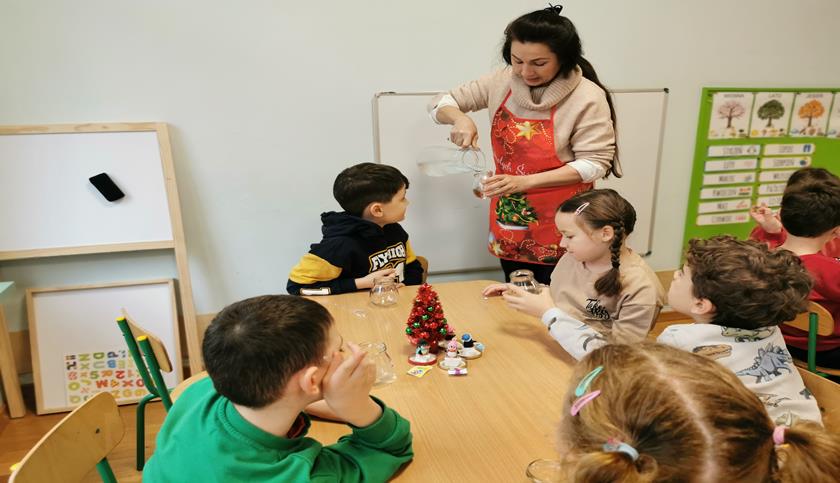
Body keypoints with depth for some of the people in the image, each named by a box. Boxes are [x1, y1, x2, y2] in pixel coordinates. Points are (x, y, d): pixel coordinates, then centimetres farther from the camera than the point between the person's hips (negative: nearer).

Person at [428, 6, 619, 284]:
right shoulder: (501, 83, -5)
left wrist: (526, 181, -27)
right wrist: (460, 118, -22)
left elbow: (595, 163, -18)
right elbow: (440, 104, 3)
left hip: (559, 223, -4)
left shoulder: (587, 98, -18)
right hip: (508, 218, 4)